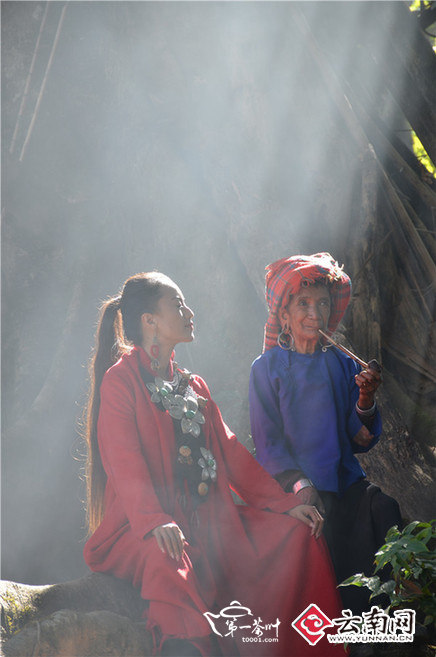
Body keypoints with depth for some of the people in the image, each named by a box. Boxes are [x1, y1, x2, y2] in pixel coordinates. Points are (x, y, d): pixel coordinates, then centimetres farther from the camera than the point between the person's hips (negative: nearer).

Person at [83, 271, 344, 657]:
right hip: (144, 528, -7)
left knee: (298, 531, -4)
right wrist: (156, 522, -33)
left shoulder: (192, 386, 20)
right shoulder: (120, 380, -4)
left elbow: (228, 449, 16)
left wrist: (285, 503, 6)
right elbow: (124, 462, -16)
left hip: (207, 521, 7)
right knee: (167, 556, -40)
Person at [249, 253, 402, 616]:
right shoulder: (267, 367, 5)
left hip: (345, 480, 3)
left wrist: (366, 399, -9)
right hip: (292, 484, -3)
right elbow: (267, 440, 0)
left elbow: (361, 439, 10)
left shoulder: (341, 364, 14)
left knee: (383, 509, -25)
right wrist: (299, 484, -15)